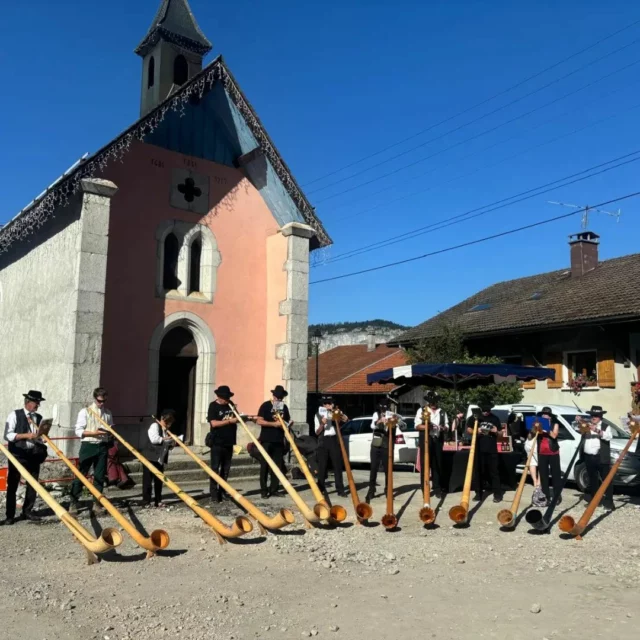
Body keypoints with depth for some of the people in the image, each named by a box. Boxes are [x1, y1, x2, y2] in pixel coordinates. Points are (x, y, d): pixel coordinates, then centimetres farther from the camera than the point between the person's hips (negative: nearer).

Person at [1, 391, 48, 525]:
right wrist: (26, 435, -23)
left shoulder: (39, 418, 9)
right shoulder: (14, 415, -5)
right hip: (17, 455, -5)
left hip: (34, 454, 5)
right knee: (12, 485, 1)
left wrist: (43, 450, -4)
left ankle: (27, 512, 21)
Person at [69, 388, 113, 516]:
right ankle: (73, 503, 7)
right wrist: (94, 433, -18)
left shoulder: (108, 413, 11)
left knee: (99, 476, 7)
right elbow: (78, 431, -7)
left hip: (103, 447, 4)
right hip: (88, 446, -4)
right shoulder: (85, 412, -2)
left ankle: (97, 503, 15)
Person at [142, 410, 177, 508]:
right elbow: (154, 439, -22)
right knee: (147, 480, -3)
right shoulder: (154, 425, -7)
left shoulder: (167, 430, 18)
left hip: (160, 459, 8)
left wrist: (172, 444, 2)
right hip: (150, 458, -8)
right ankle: (146, 502, 1)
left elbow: (168, 446, 23)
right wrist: (165, 438, -13)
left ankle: (158, 501, 17)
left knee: (159, 481, 10)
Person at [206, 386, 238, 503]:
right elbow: (214, 423, -19)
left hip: (229, 442, 6)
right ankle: (214, 494, 2)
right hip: (217, 442, -6)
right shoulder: (213, 406, -8)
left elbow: (235, 418, 24)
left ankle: (223, 492, 19)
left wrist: (240, 418, 2)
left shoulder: (230, 404, 10)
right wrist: (230, 421, -22)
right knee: (215, 468, -1)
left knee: (226, 468, 11)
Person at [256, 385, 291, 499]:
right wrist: (274, 424, -20)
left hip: (279, 440, 5)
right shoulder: (265, 405, -4)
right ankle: (263, 490, 3)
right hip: (266, 440, -5)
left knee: (278, 465, 6)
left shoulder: (284, 407, 12)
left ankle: (274, 489, 14)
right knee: (265, 465, -2)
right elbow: (259, 421, -12)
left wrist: (290, 423, -2)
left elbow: (287, 421, 21)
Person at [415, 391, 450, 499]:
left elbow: (447, 427, 13)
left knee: (437, 465, 6)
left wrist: (443, 428, -10)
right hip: (425, 440, -3)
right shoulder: (421, 410, 3)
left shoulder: (442, 412, 13)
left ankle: (437, 489, 13)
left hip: (438, 440, 3)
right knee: (425, 465, -2)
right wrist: (428, 427, -19)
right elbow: (417, 425, -3)